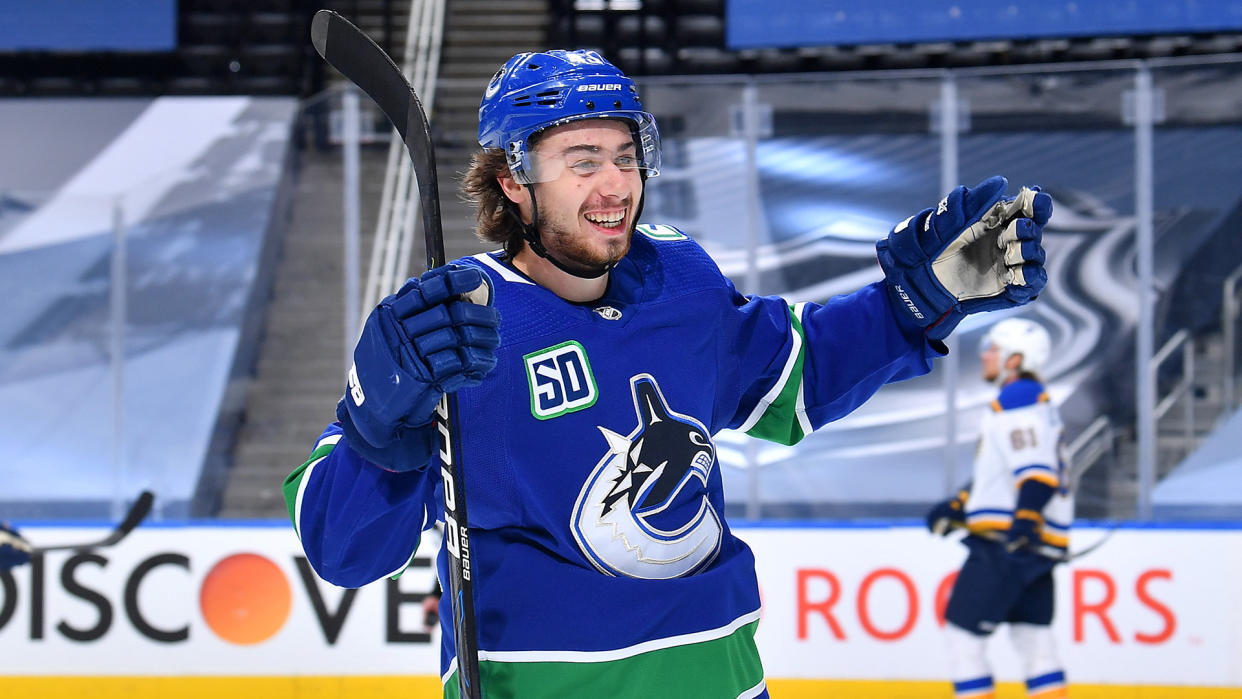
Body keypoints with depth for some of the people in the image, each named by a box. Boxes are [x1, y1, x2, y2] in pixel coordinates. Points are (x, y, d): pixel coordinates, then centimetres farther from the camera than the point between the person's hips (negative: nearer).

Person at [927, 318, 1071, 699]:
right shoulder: (1036, 400, 21)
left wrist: (1025, 518, -35)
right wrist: (956, 507, 27)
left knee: (963, 630, -5)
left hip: (1007, 541, -10)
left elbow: (1036, 470, -24)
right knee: (1032, 636, 9)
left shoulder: (1018, 399, -12)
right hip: (1033, 543, 10)